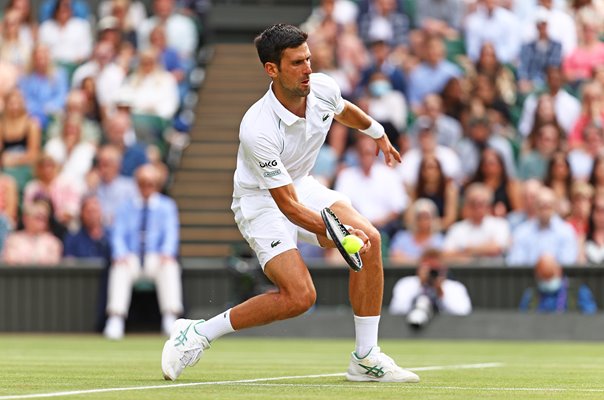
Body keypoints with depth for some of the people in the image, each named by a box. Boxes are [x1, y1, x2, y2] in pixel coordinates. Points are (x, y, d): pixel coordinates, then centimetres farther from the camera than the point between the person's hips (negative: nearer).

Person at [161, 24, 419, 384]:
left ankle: (366, 359, -5)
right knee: (299, 296, -22)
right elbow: (287, 205, -30)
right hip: (260, 201, -7)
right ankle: (197, 334, -6)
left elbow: (344, 111, 14)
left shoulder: (323, 87, -15)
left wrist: (378, 134, 31)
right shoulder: (258, 130, -35)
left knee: (370, 239, -13)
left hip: (301, 185, 7)